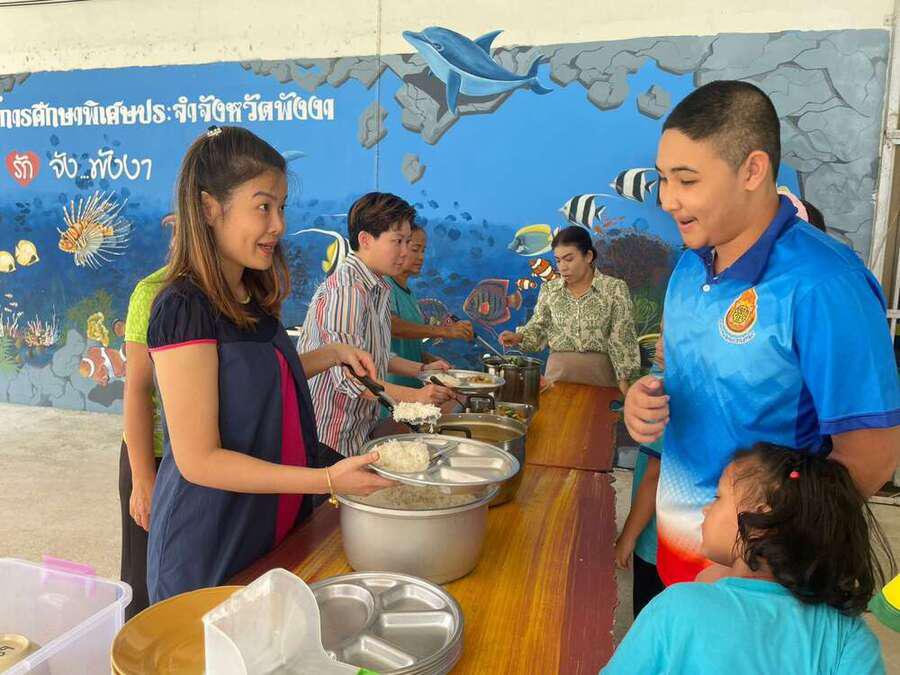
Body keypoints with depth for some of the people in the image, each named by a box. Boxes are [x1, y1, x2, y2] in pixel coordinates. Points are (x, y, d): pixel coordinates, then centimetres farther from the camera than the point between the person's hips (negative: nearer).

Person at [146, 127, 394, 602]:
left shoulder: (250, 298, 2)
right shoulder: (185, 307, -23)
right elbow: (199, 460, -24)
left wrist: (332, 355, 5)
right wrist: (328, 479, -27)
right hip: (209, 551, -7)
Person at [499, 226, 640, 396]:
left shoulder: (615, 288, -5)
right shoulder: (549, 289, 5)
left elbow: (621, 340, -6)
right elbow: (539, 327, 9)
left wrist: (624, 382, -11)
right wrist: (518, 337, -10)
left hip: (600, 375, -2)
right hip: (558, 372, 2)